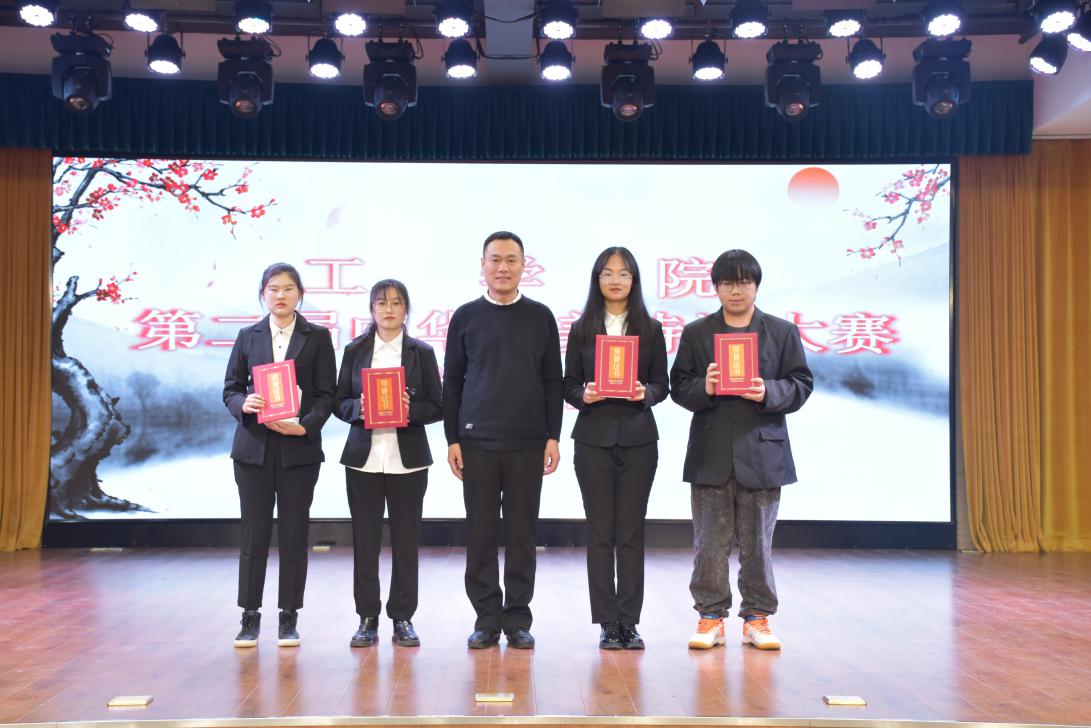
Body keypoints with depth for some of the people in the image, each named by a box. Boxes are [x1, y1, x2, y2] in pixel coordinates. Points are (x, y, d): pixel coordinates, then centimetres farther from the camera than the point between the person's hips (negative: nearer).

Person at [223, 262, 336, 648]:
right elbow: (230, 388, 8)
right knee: (254, 533, 3)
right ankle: (250, 617, 13)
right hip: (253, 447, 1)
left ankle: (289, 617, 13)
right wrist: (244, 404, -14)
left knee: (294, 533, 3)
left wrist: (305, 426, -15)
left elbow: (326, 394, 0)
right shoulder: (248, 337, 10)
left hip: (299, 447, -1)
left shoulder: (317, 337, 5)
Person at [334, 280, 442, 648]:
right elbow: (339, 403, 7)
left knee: (406, 539, 3)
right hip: (364, 458, 1)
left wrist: (411, 410, -14)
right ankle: (368, 618, 13)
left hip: (408, 460, 0)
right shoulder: (355, 350, 8)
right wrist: (359, 407, -13)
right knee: (365, 539, 3)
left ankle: (403, 618, 14)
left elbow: (437, 407, 4)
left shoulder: (421, 352, 6)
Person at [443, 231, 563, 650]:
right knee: (480, 533, 3)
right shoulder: (466, 317, 6)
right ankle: (487, 619, 14)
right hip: (477, 442, 0)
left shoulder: (540, 317, 7)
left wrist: (553, 437, 0)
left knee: (522, 533, 4)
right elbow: (452, 382, 7)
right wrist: (452, 438, 1)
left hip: (527, 443, 0)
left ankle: (518, 620, 14)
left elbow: (553, 381, 7)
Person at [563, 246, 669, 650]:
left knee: (631, 531, 2)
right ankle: (607, 623, 9)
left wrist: (646, 393, -14)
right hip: (594, 438, 0)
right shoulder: (581, 329, 6)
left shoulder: (650, 329, 7)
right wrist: (584, 396, -14)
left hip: (638, 438, 0)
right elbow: (568, 386, 6)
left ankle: (629, 622, 10)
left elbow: (662, 385, 6)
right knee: (600, 531, 2)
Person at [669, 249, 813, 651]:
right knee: (710, 541, 4)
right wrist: (703, 388, -16)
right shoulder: (695, 332, 9)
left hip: (762, 451, 0)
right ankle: (711, 616, 14)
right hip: (711, 453, 0)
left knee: (758, 540, 6)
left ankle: (757, 617, 17)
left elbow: (801, 384, 4)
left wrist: (769, 392, -15)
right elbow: (678, 385, 5)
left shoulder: (782, 331, 8)